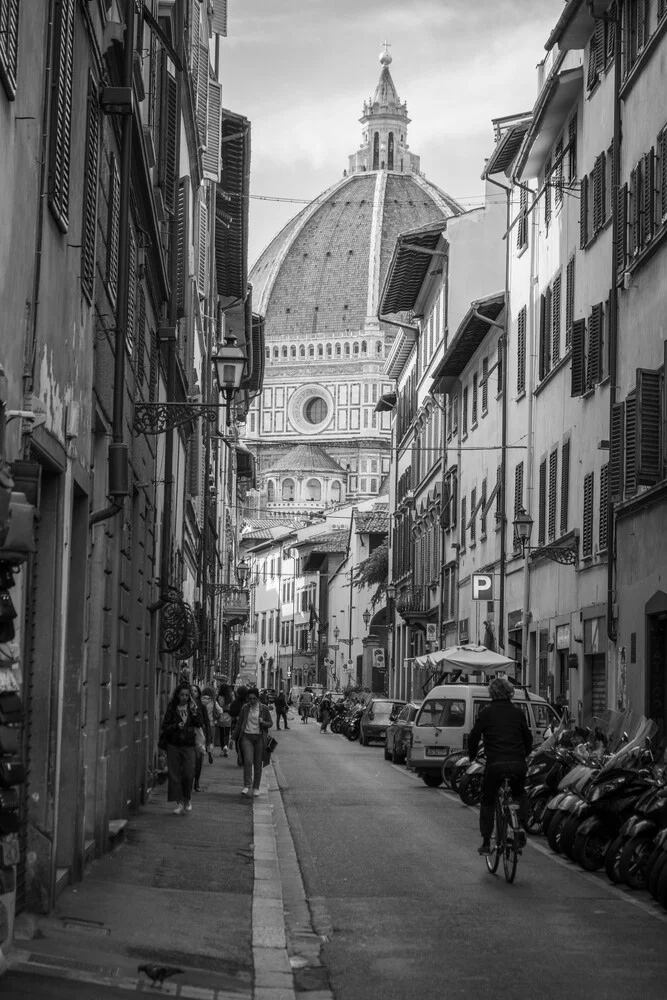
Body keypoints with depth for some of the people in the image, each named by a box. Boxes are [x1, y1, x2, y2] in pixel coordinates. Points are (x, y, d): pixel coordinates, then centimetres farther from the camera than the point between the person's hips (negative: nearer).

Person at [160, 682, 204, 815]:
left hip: (188, 745, 0)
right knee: (174, 774, -1)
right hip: (173, 745, 0)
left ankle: (187, 800, 15)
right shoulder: (172, 708, 2)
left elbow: (200, 724, -4)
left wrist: (194, 712, -16)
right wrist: (176, 726, -17)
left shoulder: (192, 707, 6)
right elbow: (165, 726, -1)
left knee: (189, 774, -7)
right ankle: (179, 803, 7)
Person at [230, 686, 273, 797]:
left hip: (259, 738, 0)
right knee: (248, 761, -16)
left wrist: (263, 723, -15)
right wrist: (233, 737, 12)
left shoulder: (264, 709, 0)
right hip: (246, 737, 0)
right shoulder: (245, 708, 3)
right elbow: (239, 723, 11)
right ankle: (246, 785, -8)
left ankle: (256, 788, 15)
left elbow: (270, 723, 7)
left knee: (258, 764, 4)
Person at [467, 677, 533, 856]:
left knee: (488, 801, 13)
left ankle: (486, 843, 6)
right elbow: (528, 738, 14)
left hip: (495, 764, -2)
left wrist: (472, 756, 18)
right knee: (519, 794, 29)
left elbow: (474, 737, 1)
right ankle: (520, 826, 8)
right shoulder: (517, 713, 9)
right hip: (518, 764, 2)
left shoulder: (486, 713, 2)